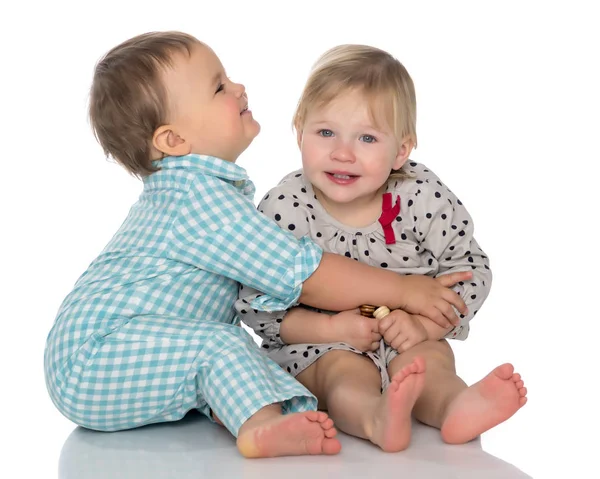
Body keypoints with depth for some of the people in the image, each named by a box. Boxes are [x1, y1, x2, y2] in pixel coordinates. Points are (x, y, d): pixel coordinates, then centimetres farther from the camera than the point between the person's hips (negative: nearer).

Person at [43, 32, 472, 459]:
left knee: (236, 346, -4)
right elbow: (300, 274, -20)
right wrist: (404, 290, -13)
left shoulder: (179, 189, 17)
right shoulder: (199, 197, -18)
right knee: (219, 344, -24)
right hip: (91, 361, -10)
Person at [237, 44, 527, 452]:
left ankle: (454, 406, -56)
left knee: (431, 357, -27)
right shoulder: (285, 208, -15)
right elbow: (254, 301, -12)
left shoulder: (423, 197, -12)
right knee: (343, 368, -31)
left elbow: (470, 269, -4)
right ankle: (376, 418, -60)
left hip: (409, 340, 2)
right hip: (316, 343, -2)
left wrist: (423, 323, -20)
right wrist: (330, 328, -22)